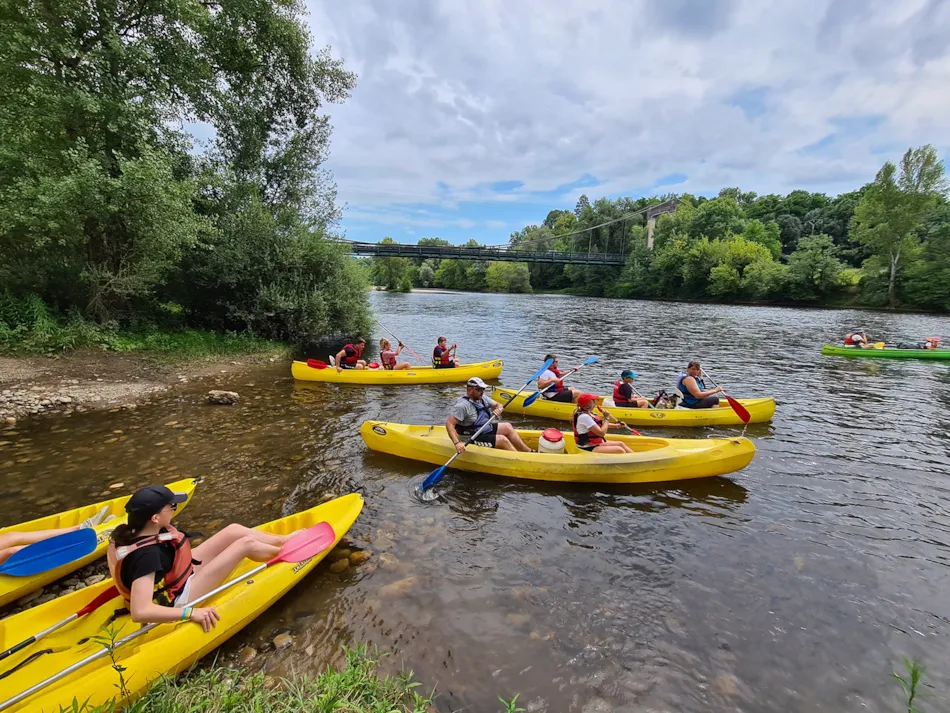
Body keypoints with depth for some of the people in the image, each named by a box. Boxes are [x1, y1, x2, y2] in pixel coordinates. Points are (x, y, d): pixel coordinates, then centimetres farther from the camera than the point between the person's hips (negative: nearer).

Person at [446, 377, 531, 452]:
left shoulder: (482, 398, 4)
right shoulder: (463, 405, -23)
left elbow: (498, 405, 13)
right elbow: (449, 423, -29)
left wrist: (499, 409, -13)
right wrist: (457, 443, -40)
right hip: (474, 438, -10)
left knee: (507, 427, 6)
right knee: (502, 440, -17)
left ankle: (528, 452, 12)